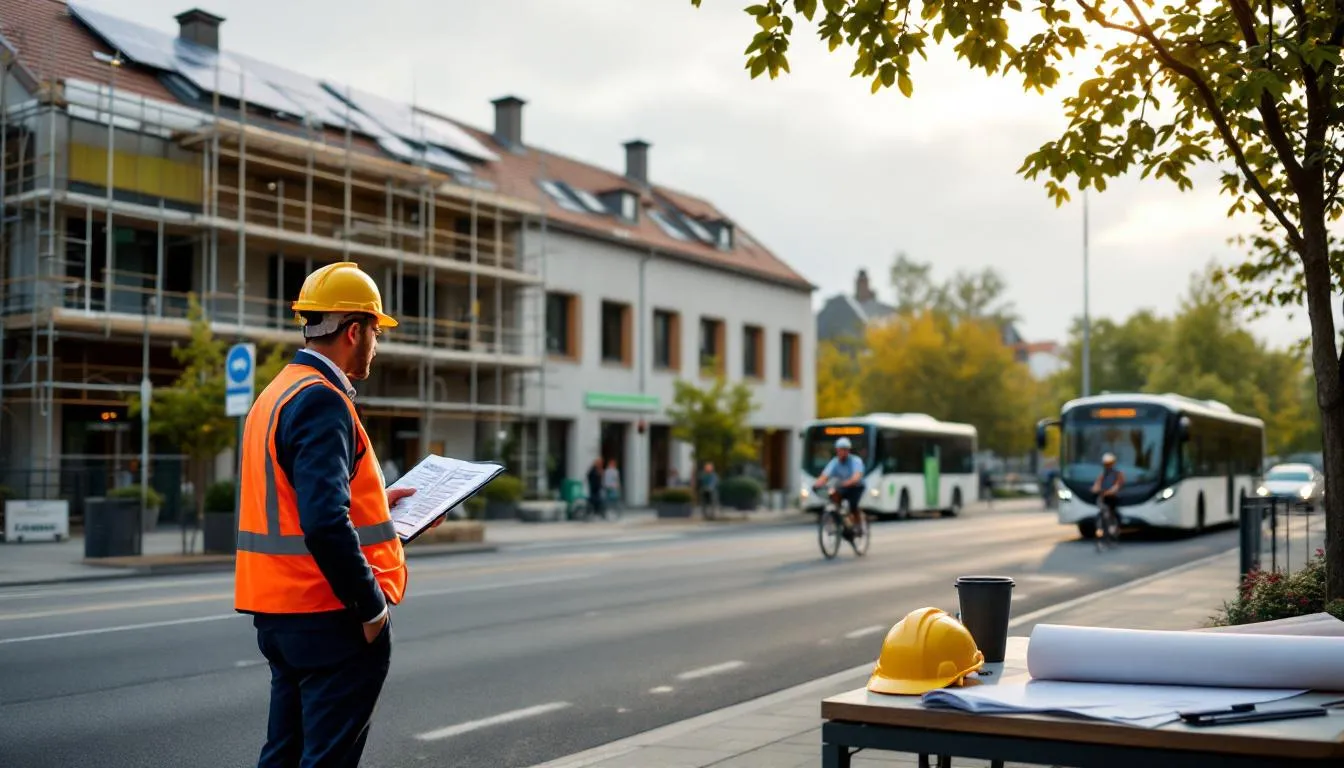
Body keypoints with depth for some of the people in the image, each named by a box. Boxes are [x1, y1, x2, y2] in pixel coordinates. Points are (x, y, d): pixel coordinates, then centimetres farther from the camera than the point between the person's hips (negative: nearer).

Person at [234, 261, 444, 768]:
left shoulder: (277, 393, 13)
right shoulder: (323, 401, -18)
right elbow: (326, 525, -27)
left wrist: (378, 502, 19)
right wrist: (373, 608, -19)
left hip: (279, 611, 9)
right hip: (329, 617, -9)